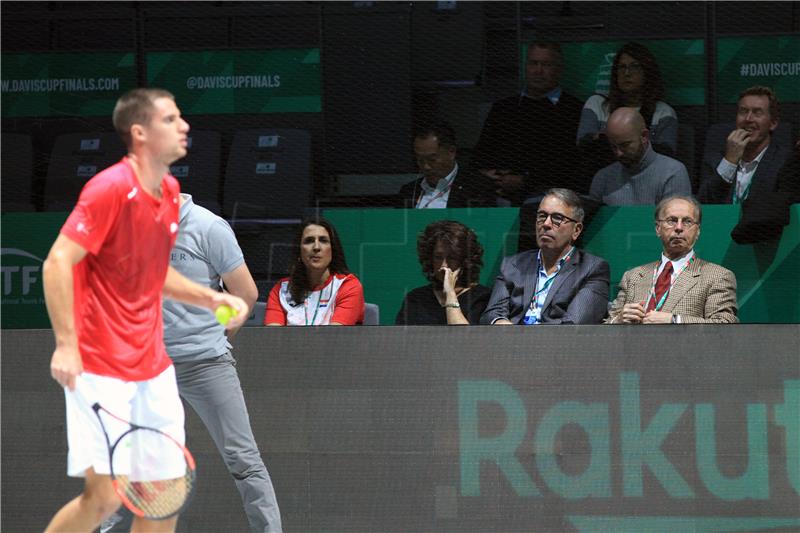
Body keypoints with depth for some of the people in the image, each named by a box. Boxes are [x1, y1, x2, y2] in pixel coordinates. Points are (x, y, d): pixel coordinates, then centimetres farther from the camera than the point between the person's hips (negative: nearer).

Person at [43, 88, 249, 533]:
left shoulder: (170, 191, 10)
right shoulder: (111, 188, -16)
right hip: (99, 370, -8)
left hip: (153, 365, 8)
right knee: (105, 496, -10)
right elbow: (58, 263, -19)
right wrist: (66, 344, -25)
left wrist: (210, 298, 10)